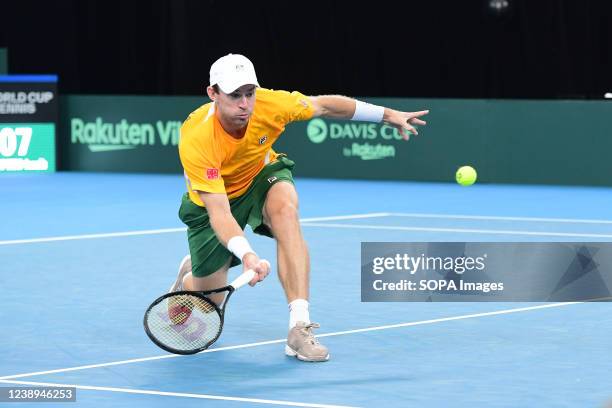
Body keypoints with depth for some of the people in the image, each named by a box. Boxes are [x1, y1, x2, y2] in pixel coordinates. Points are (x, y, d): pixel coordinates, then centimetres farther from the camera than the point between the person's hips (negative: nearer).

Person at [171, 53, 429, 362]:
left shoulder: (270, 104, -29)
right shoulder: (195, 139, -38)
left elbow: (325, 105, -8)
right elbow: (219, 212, -41)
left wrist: (386, 114, -3)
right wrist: (246, 254, -58)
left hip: (262, 176, 2)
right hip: (210, 199, -2)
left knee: (284, 207, -36)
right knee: (208, 304, 0)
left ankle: (300, 326, -36)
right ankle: (189, 274, 41)